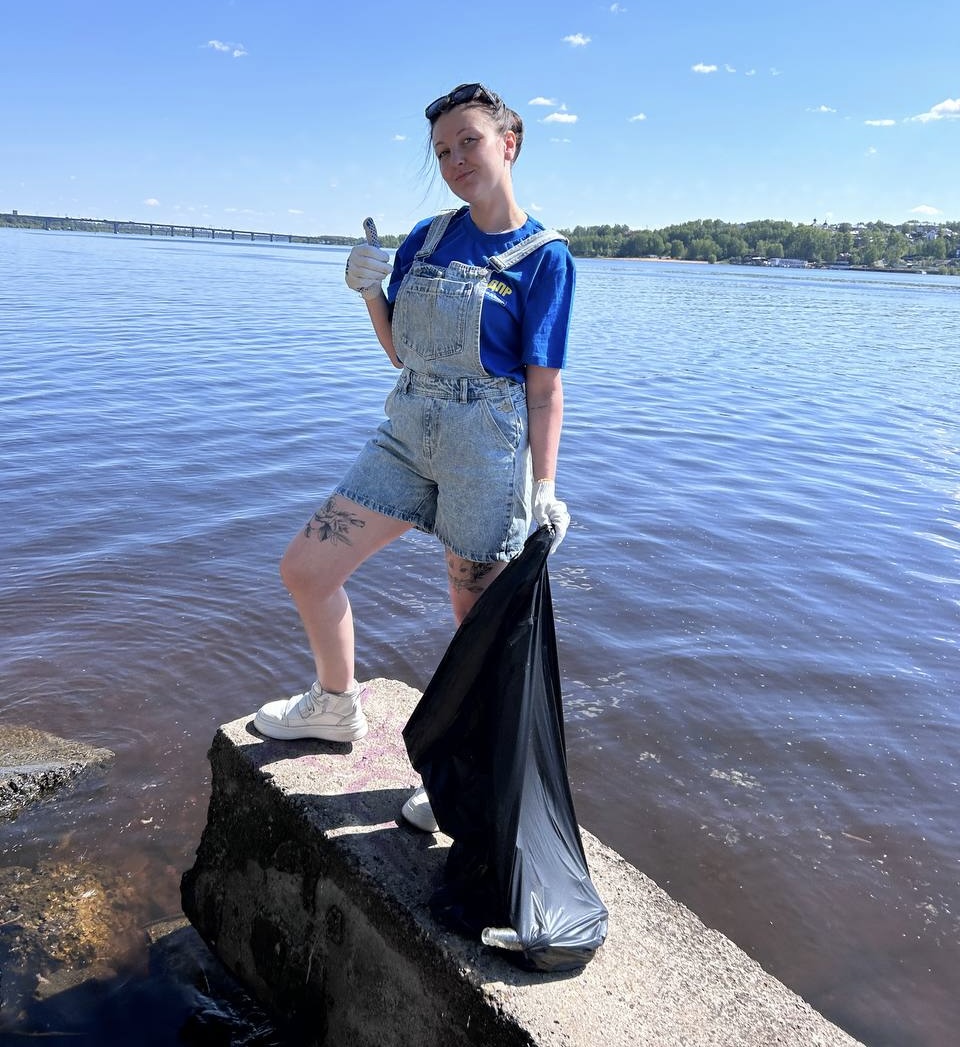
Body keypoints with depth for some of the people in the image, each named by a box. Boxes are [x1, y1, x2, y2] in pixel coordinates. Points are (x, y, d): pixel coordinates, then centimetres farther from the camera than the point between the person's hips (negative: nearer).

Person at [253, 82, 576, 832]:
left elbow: (544, 385, -9)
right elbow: (400, 351, 15)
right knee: (305, 569, 6)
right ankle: (338, 708, 30)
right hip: (409, 433, 6)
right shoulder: (426, 238, 10)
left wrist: (544, 487, -16)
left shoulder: (544, 257, -5)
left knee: (478, 620, 3)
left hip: (488, 448, -6)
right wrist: (369, 291, -2)